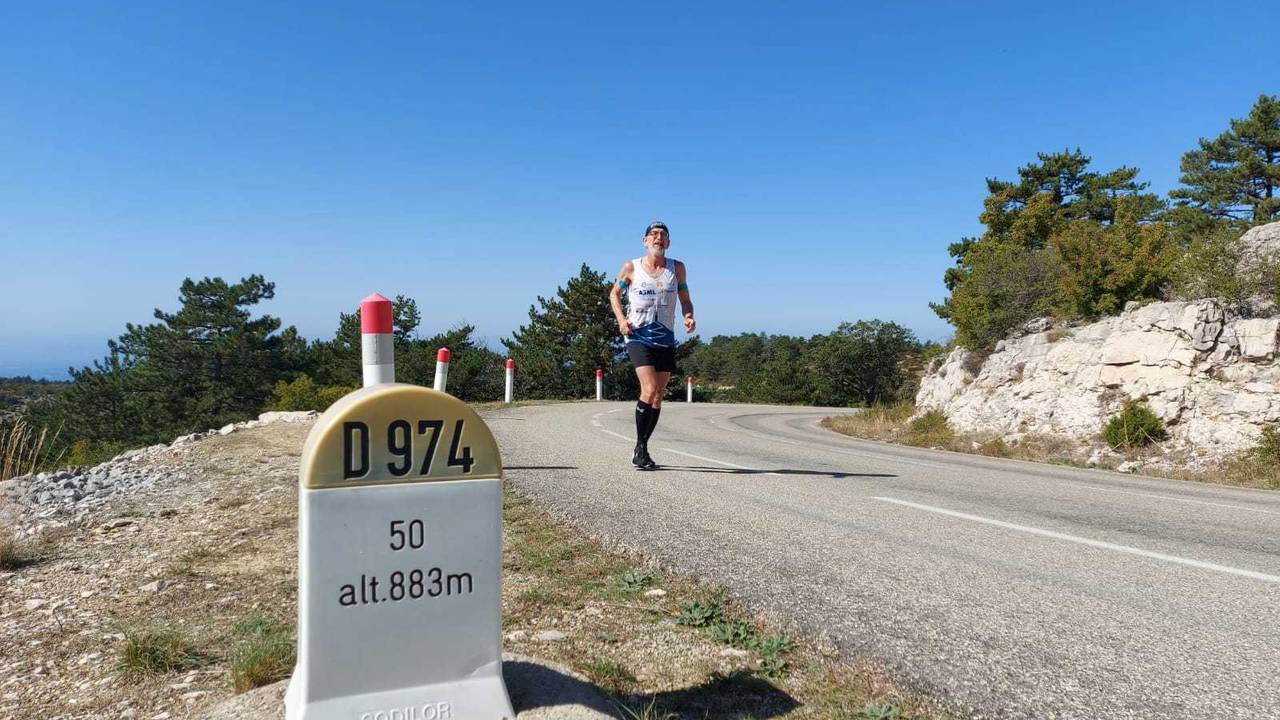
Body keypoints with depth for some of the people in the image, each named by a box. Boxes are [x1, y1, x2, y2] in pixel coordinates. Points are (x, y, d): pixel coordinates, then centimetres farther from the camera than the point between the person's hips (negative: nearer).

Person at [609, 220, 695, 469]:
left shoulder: (677, 268, 6)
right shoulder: (631, 267, 0)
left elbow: (685, 299, 14)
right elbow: (614, 293, 12)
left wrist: (689, 317, -8)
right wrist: (621, 319, -5)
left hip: (665, 339, 4)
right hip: (638, 337, -4)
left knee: (658, 397, 6)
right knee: (649, 390, -20)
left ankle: (643, 448, 20)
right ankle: (639, 448, -7)